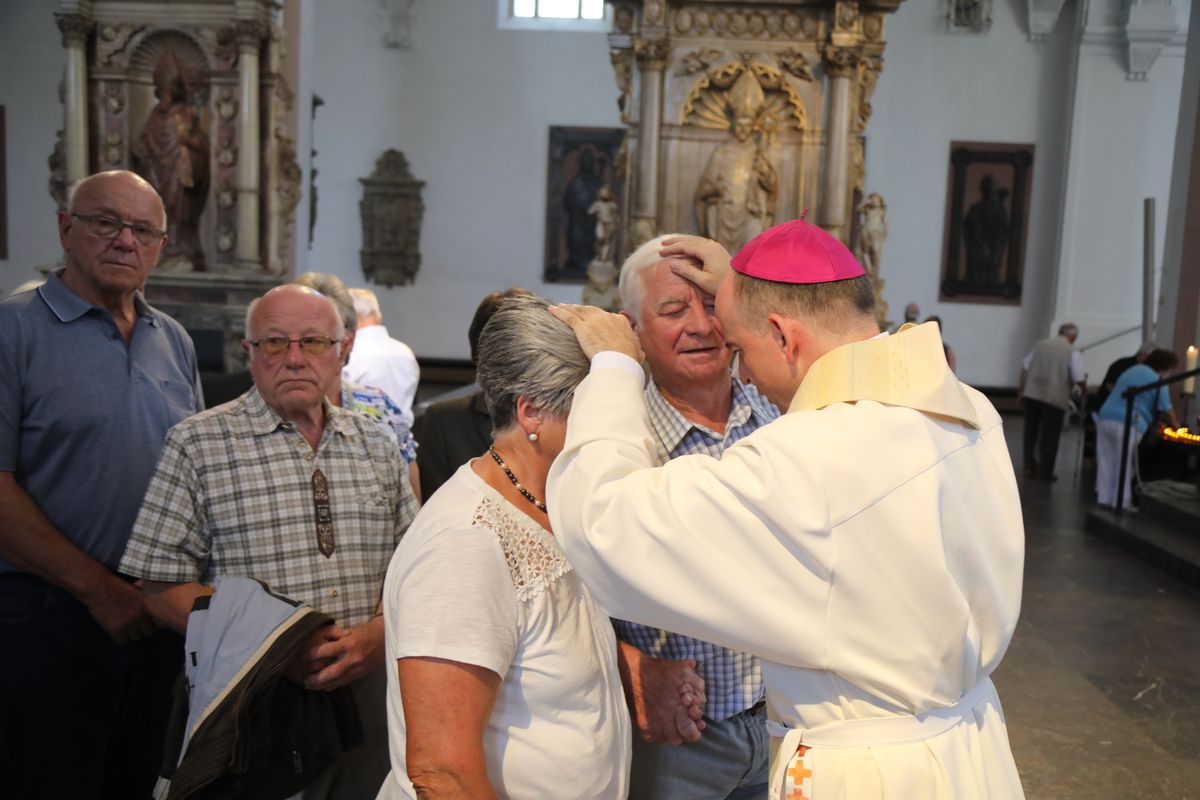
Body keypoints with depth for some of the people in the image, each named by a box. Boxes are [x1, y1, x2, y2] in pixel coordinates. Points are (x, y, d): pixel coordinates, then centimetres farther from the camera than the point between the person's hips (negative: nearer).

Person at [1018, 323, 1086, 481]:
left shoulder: (1040, 345, 12)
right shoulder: (1073, 352, -2)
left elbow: (1025, 368, 12)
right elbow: (1079, 379, -8)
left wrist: (1021, 391, 18)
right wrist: (1084, 389, 13)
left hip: (1032, 394, 4)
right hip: (1055, 398, -4)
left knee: (1031, 432, 15)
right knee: (1050, 436, 5)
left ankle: (1029, 468, 18)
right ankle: (1045, 472, 10)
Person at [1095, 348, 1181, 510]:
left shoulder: (1132, 369, 20)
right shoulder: (1157, 381, -2)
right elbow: (1166, 410, -3)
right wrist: (1175, 424, 17)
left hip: (1105, 417, 6)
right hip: (1128, 423, -6)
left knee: (1106, 461, 10)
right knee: (1125, 465, 1)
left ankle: (1104, 498, 12)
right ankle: (1121, 502, 4)